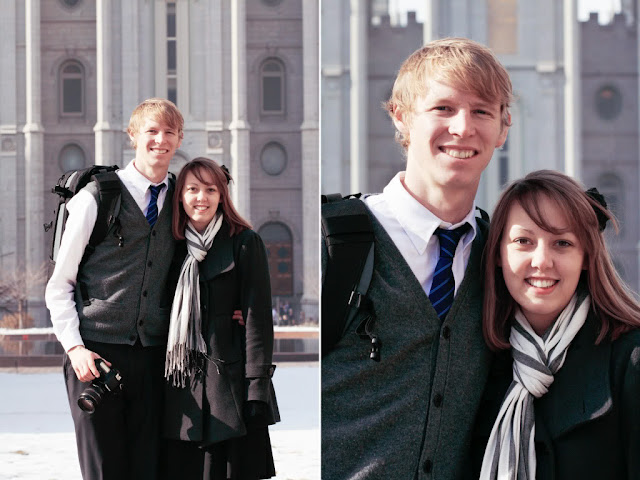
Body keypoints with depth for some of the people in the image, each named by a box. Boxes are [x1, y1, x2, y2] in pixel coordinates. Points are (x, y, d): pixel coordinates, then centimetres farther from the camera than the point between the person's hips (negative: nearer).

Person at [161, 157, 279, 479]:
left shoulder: (244, 242, -2)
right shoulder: (178, 248, 14)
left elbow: (257, 316, -8)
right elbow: (173, 318, 16)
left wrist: (257, 387, -14)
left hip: (228, 384, -5)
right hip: (183, 389, 5)